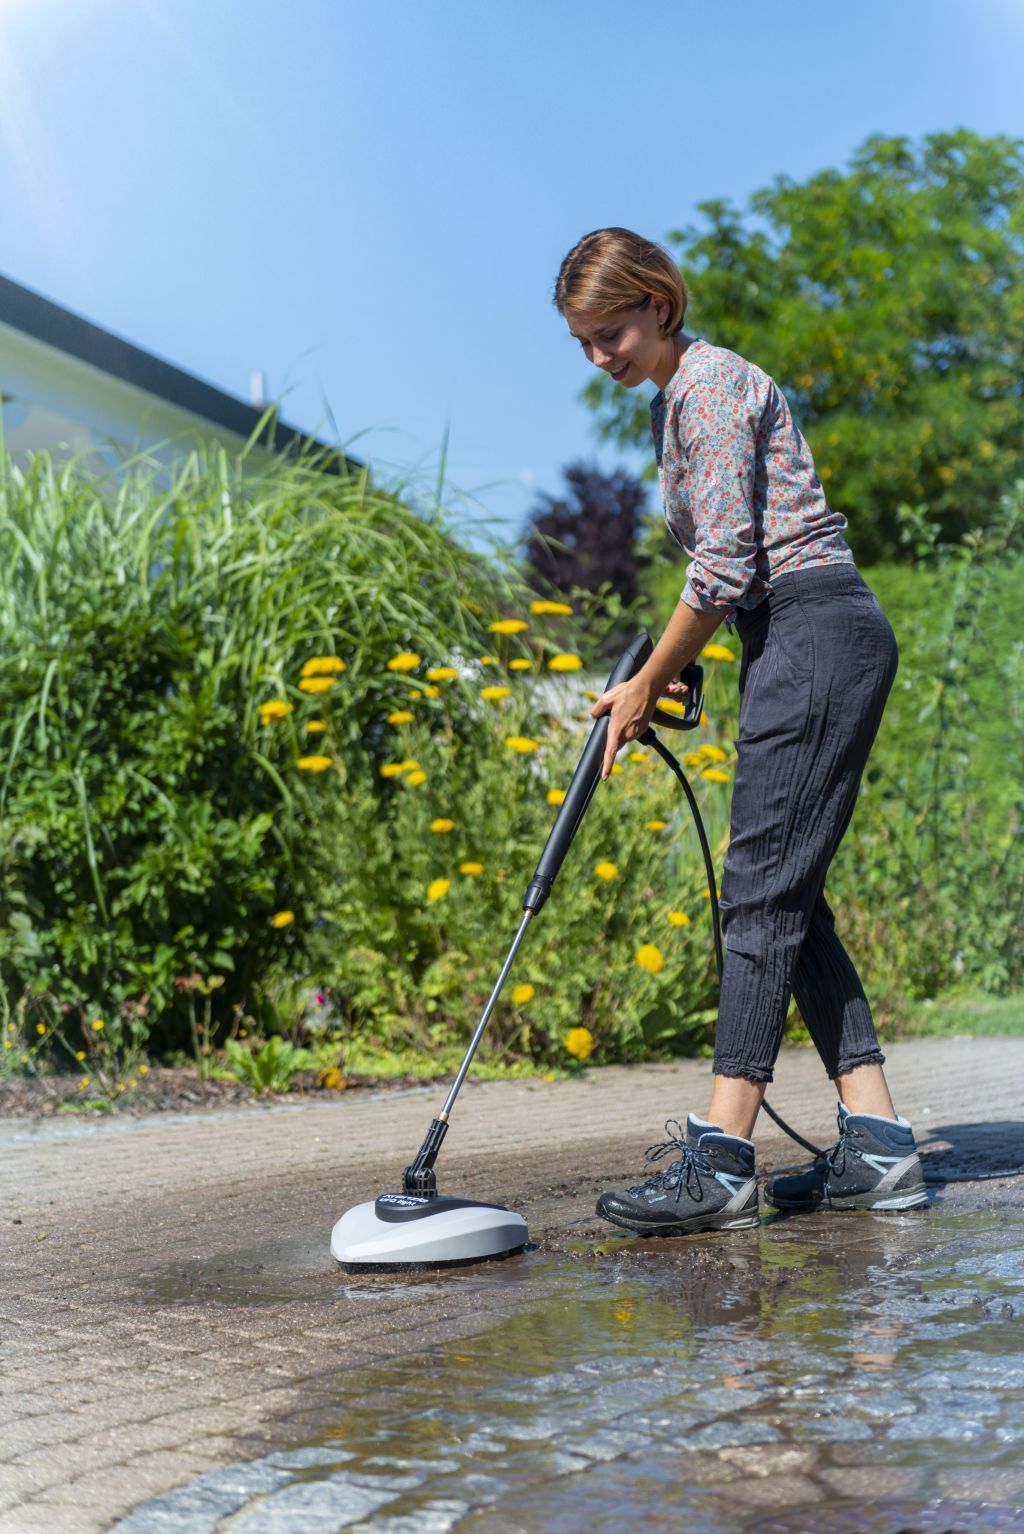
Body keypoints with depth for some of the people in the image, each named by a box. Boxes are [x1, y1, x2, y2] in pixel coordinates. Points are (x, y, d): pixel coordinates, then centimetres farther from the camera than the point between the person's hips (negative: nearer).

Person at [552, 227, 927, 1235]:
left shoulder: (711, 381, -9)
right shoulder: (671, 403, 21)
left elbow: (724, 566, -15)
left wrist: (644, 686, -6)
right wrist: (662, 676, 15)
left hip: (819, 633, -10)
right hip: (800, 646, 10)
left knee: (764, 887, -14)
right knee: (784, 893, 5)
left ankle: (721, 1161, -15)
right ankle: (877, 1148, 4)